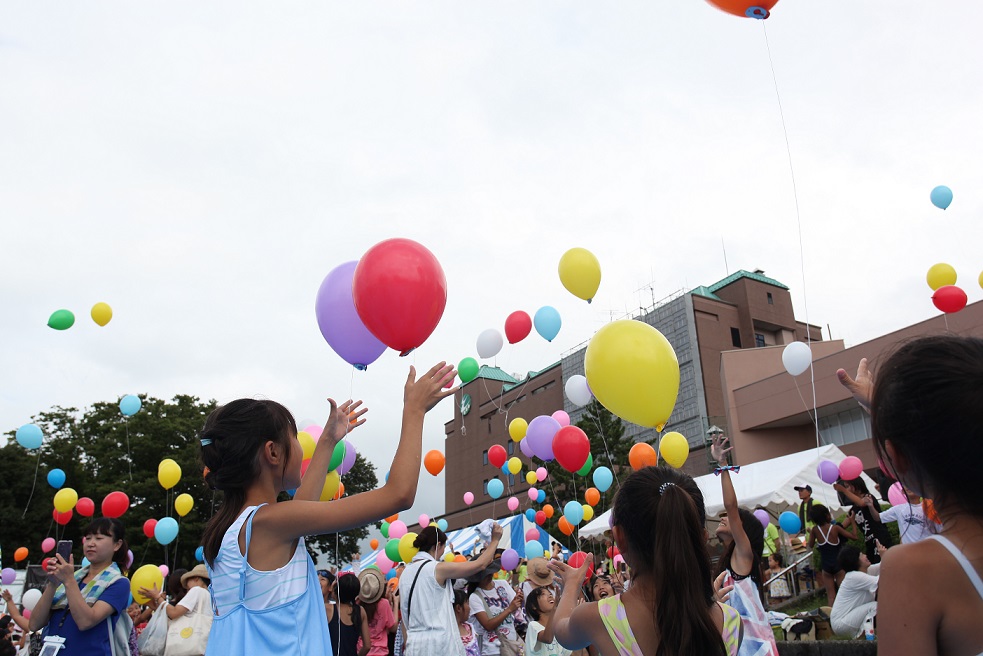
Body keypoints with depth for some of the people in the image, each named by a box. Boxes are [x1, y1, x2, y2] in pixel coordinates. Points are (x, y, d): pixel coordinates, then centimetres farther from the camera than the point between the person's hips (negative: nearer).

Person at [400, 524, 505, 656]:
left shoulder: (405, 572, 9)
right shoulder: (438, 568, -10)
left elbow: (404, 612, 13)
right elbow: (480, 564, -5)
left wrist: (406, 642, 18)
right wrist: (495, 539, 6)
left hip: (414, 644, 7)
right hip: (439, 644, -6)